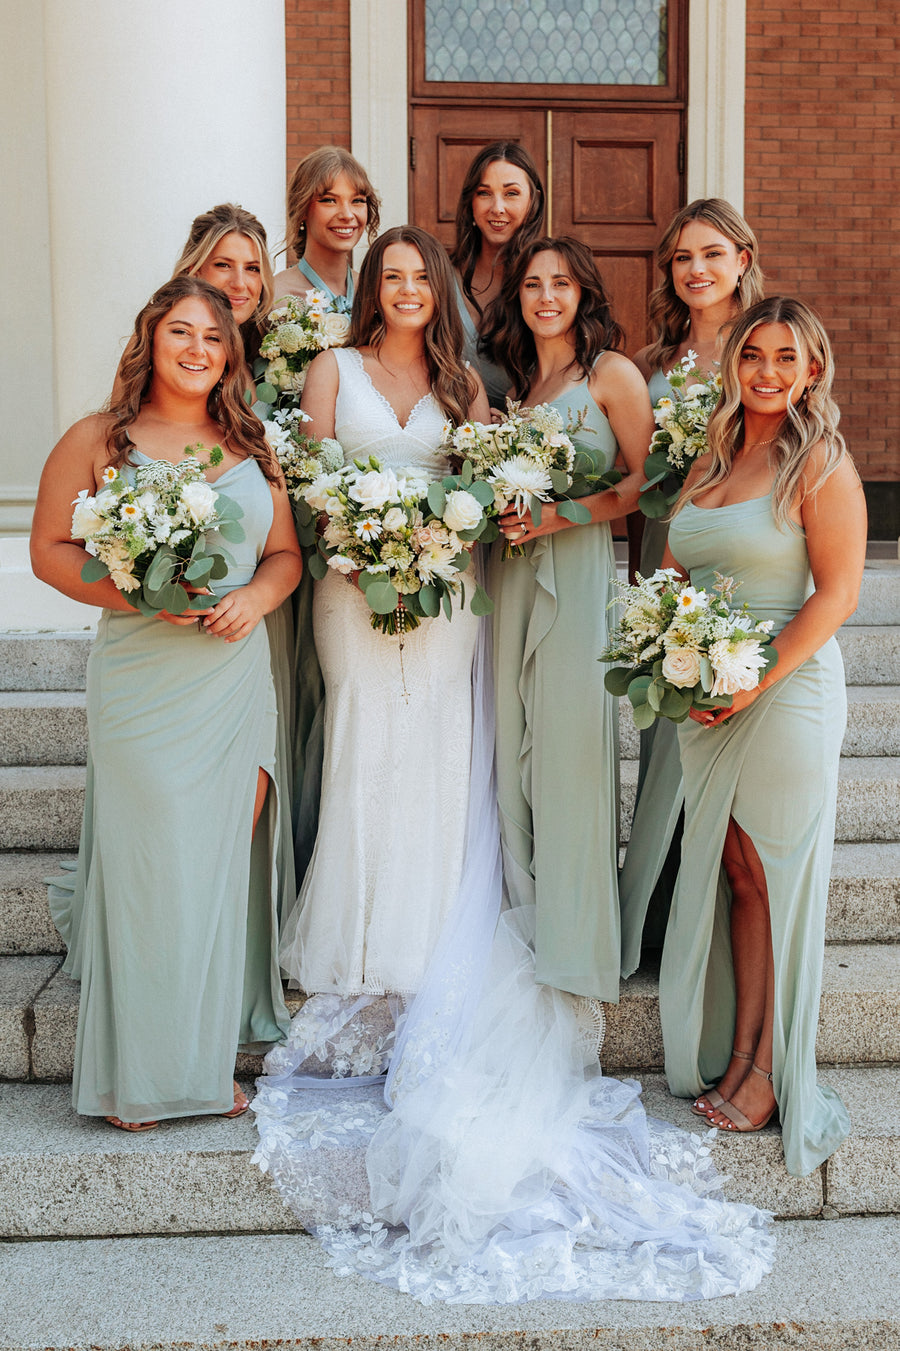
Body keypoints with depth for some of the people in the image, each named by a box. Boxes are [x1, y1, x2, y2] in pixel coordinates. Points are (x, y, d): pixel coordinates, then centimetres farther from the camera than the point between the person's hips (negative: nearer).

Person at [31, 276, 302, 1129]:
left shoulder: (251, 447, 13)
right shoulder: (97, 441, 2)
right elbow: (50, 549, 1)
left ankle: (208, 1060, 21)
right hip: (142, 686, -4)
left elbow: (285, 553, 15)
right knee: (153, 872, -2)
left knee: (226, 867, 5)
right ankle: (139, 1071, 14)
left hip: (237, 682, 4)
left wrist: (257, 595, -7)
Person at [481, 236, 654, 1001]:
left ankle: (573, 935, 6)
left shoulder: (611, 372, 1)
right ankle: (522, 912, 18)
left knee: (571, 736, -6)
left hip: (578, 566, -5)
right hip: (510, 567, 6)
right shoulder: (510, 377, 18)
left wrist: (567, 513, -15)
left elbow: (647, 479, -4)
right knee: (512, 736, 5)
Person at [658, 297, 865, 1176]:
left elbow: (837, 593, -12)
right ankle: (725, 1055, 21)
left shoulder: (820, 462, -7)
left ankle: (764, 1072, 13)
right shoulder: (711, 460, 13)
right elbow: (672, 574, 18)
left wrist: (756, 682, -17)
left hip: (785, 690, -6)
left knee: (770, 877, 1)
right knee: (724, 873, 10)